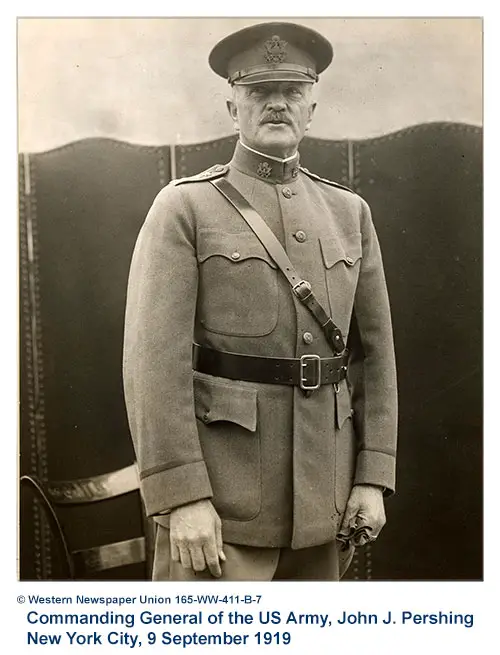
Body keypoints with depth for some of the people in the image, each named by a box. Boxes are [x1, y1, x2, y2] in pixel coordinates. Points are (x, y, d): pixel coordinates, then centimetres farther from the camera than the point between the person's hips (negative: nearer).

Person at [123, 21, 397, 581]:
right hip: (221, 495, -4)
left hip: (323, 494, 5)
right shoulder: (184, 208, -4)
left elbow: (375, 350, 9)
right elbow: (153, 359, -11)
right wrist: (182, 497, -16)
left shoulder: (348, 213, 10)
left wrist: (373, 477, 3)